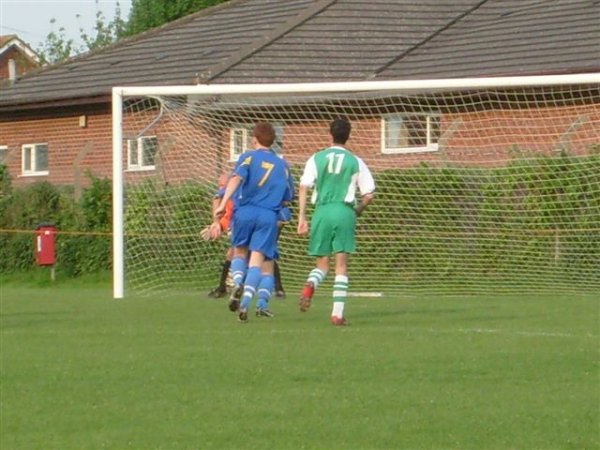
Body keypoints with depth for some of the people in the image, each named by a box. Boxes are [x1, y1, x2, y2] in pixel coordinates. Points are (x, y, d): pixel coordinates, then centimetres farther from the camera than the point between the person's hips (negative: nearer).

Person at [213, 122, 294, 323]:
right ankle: (245, 302, -22)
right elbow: (287, 199, 16)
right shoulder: (282, 165, 14)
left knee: (239, 252, 20)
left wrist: (223, 204, -21)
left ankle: (238, 282, -9)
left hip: (245, 212, -1)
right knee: (258, 259, -5)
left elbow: (236, 178, -13)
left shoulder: (249, 157, 5)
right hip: (269, 216, 1)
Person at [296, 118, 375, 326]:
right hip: (344, 212, -1)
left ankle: (310, 284, -24)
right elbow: (369, 194, 4)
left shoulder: (317, 159, 7)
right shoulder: (355, 162, 6)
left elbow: (303, 187, -1)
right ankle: (338, 313, -5)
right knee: (341, 265, 3)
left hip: (321, 211, 1)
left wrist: (301, 217, 1)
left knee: (322, 263, 11)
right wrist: (357, 211, 22)